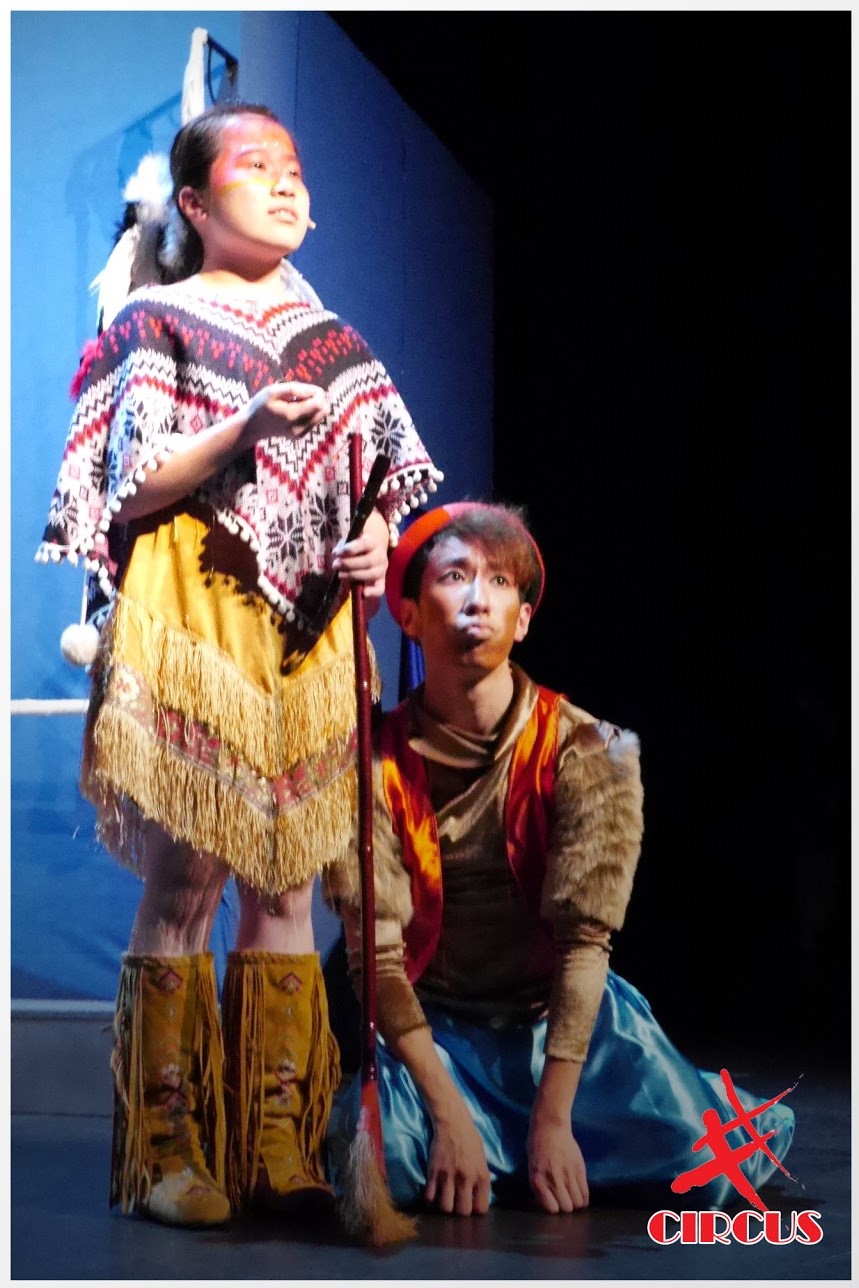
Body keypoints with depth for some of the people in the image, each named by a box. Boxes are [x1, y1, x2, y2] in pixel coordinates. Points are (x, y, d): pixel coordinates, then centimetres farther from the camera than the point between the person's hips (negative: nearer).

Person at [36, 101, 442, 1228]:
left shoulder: (331, 341, 18)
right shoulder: (157, 323, 4)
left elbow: (387, 481, 17)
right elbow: (130, 490, -5)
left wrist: (376, 547, -5)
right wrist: (245, 427, -19)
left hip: (309, 628, 5)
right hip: (190, 623, -4)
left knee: (287, 882, 4)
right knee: (185, 883, -7)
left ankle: (280, 1145, 9)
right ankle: (167, 1147, 1)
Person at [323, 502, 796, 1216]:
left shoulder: (588, 752, -12)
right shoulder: (378, 767, -11)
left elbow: (585, 938, -17)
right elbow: (377, 956, -14)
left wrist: (553, 1116, -22)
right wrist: (450, 1115, -23)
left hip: (566, 1017, 0)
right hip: (436, 1027, 0)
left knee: (708, 1157, -20)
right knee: (385, 1162, -29)